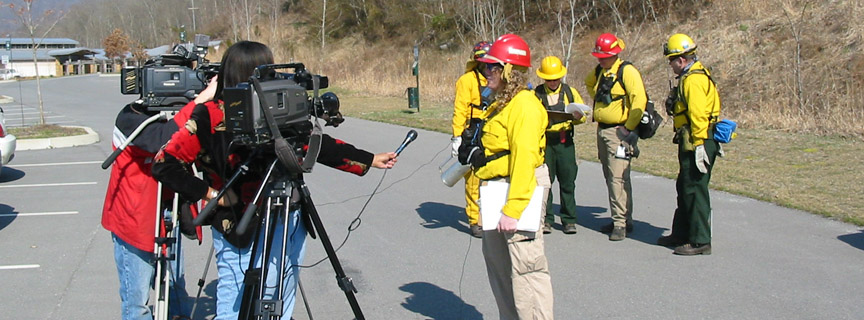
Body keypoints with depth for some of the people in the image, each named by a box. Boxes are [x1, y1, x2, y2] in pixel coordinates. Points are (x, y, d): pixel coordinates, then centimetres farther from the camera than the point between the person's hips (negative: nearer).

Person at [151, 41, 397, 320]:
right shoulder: (210, 116, -10)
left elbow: (316, 144, 10)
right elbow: (165, 164, -10)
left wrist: (370, 160, 7)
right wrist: (211, 193, -11)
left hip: (288, 223, 6)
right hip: (242, 233, -6)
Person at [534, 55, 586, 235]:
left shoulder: (570, 92, 13)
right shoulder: (535, 94, 9)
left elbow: (582, 116, 14)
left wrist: (578, 117, -10)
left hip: (565, 141, 1)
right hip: (544, 141, -1)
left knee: (568, 180, 0)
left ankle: (569, 220, 9)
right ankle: (545, 219, 7)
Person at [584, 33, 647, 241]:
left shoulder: (627, 71, -12)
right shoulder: (599, 72, 12)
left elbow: (639, 100, -19)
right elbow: (589, 83, 37)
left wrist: (629, 129, -18)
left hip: (619, 131, -8)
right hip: (602, 129, 8)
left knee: (618, 178, -13)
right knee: (610, 178, 12)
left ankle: (621, 223, -11)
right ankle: (622, 219, 21)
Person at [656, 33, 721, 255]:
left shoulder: (693, 80, -16)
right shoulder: (691, 76, 18)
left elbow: (698, 114, -24)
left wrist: (699, 145, -26)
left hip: (696, 143, -11)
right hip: (689, 143, 11)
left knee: (695, 191, -6)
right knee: (684, 189, 18)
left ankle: (700, 241, -1)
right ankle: (681, 234, 30)